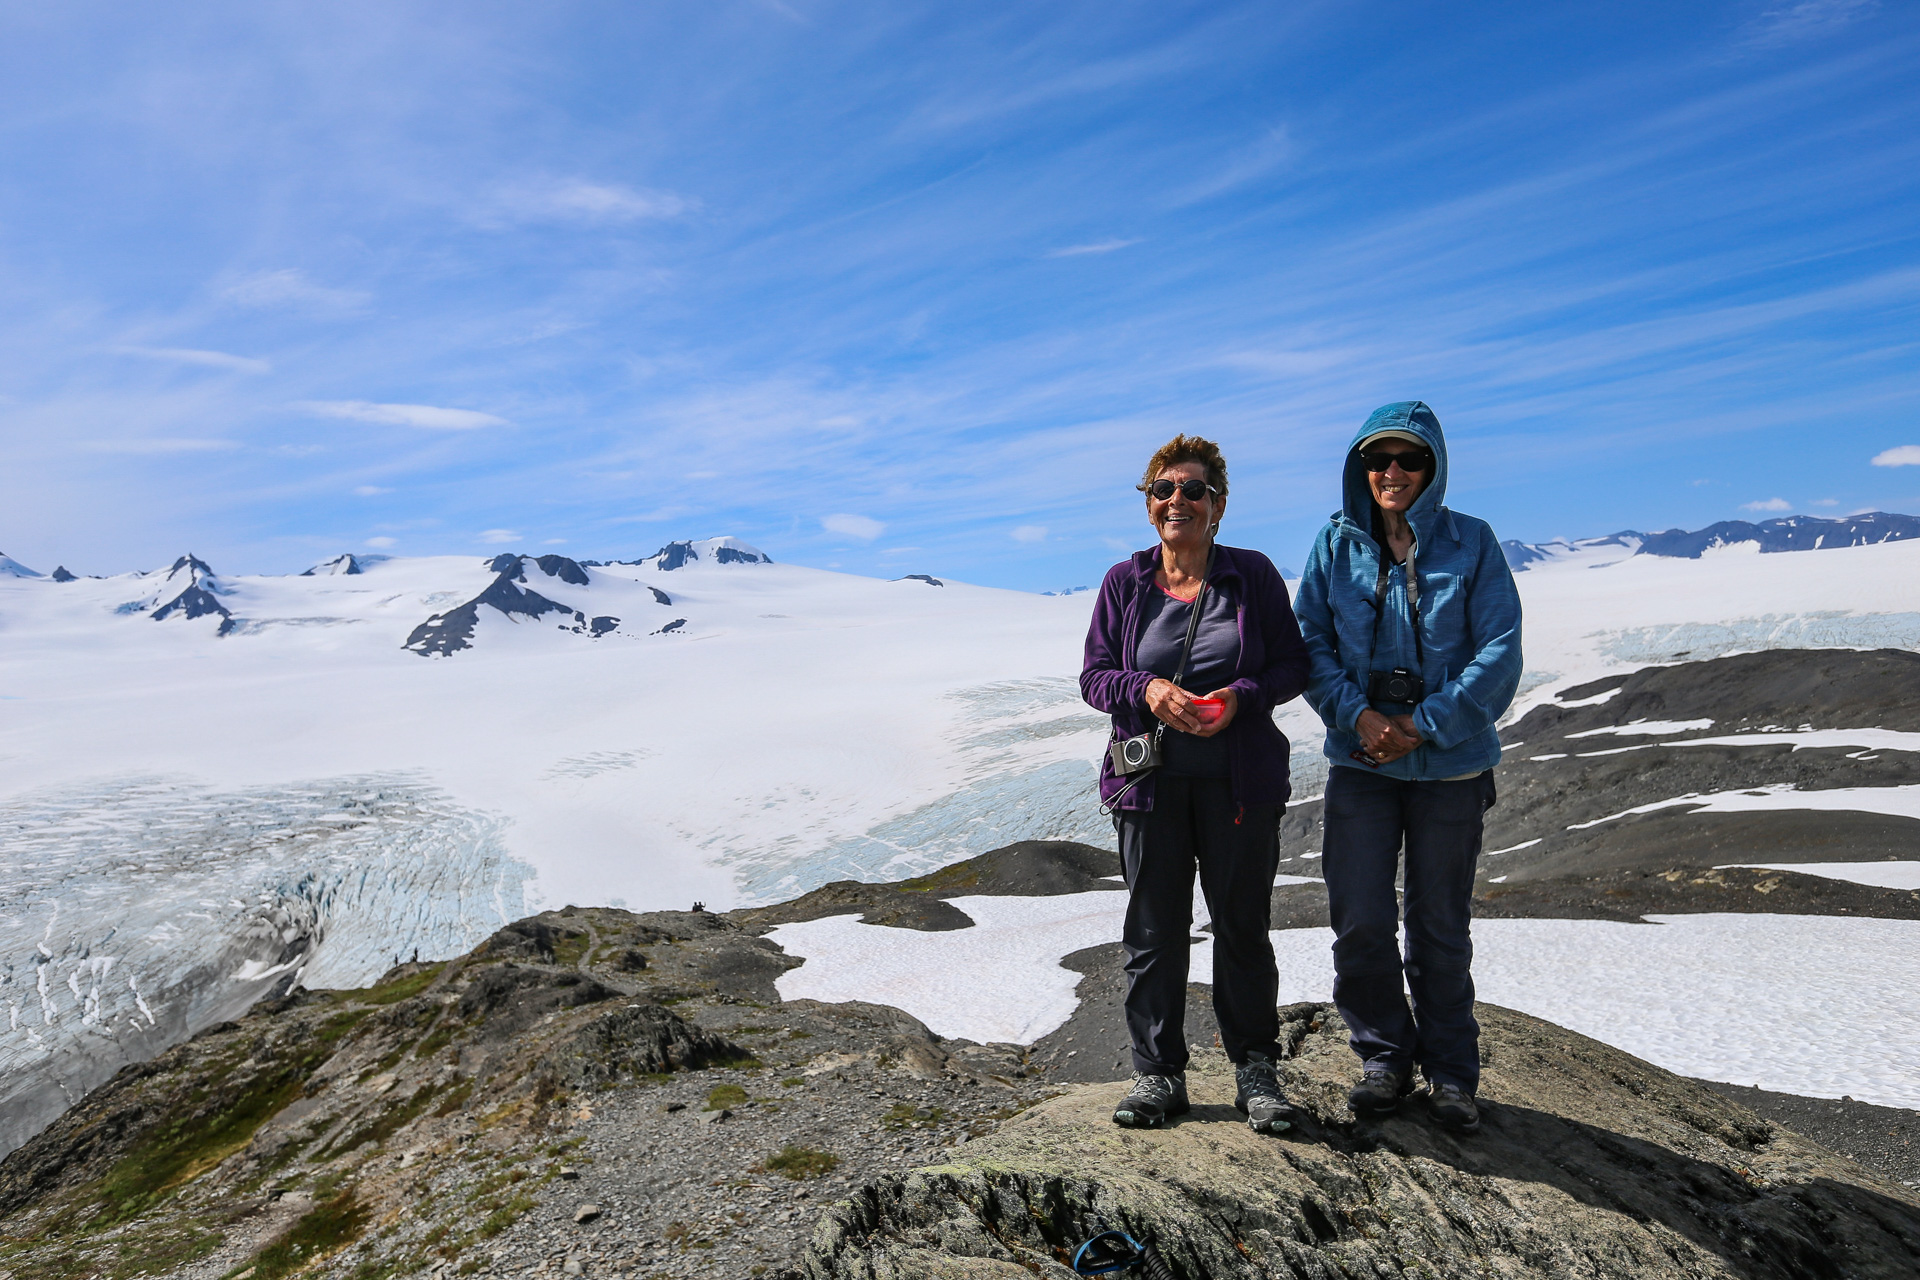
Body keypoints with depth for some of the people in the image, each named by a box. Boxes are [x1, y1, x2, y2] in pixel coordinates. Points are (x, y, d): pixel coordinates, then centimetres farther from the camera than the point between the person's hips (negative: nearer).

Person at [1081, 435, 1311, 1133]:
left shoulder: (1253, 574, 1)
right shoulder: (1125, 581, 4)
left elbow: (1293, 664, 3)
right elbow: (1094, 675, 4)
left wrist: (1242, 696, -16)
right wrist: (1147, 690, -17)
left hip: (1240, 781, 0)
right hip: (1149, 781, 1)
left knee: (1243, 926, 10)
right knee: (1153, 931, 7)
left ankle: (1255, 1067, 29)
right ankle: (1157, 1074, 23)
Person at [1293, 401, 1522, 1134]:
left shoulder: (1471, 543, -2)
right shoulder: (1336, 543, 2)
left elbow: (1499, 653, -6)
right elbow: (1311, 641, 1)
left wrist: (1424, 726, -15)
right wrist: (1357, 714, -14)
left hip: (1450, 764, -1)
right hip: (1360, 762, 1)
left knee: (1440, 926, 11)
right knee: (1359, 920, 1)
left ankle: (1450, 1071, 30)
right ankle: (1385, 1056, 25)